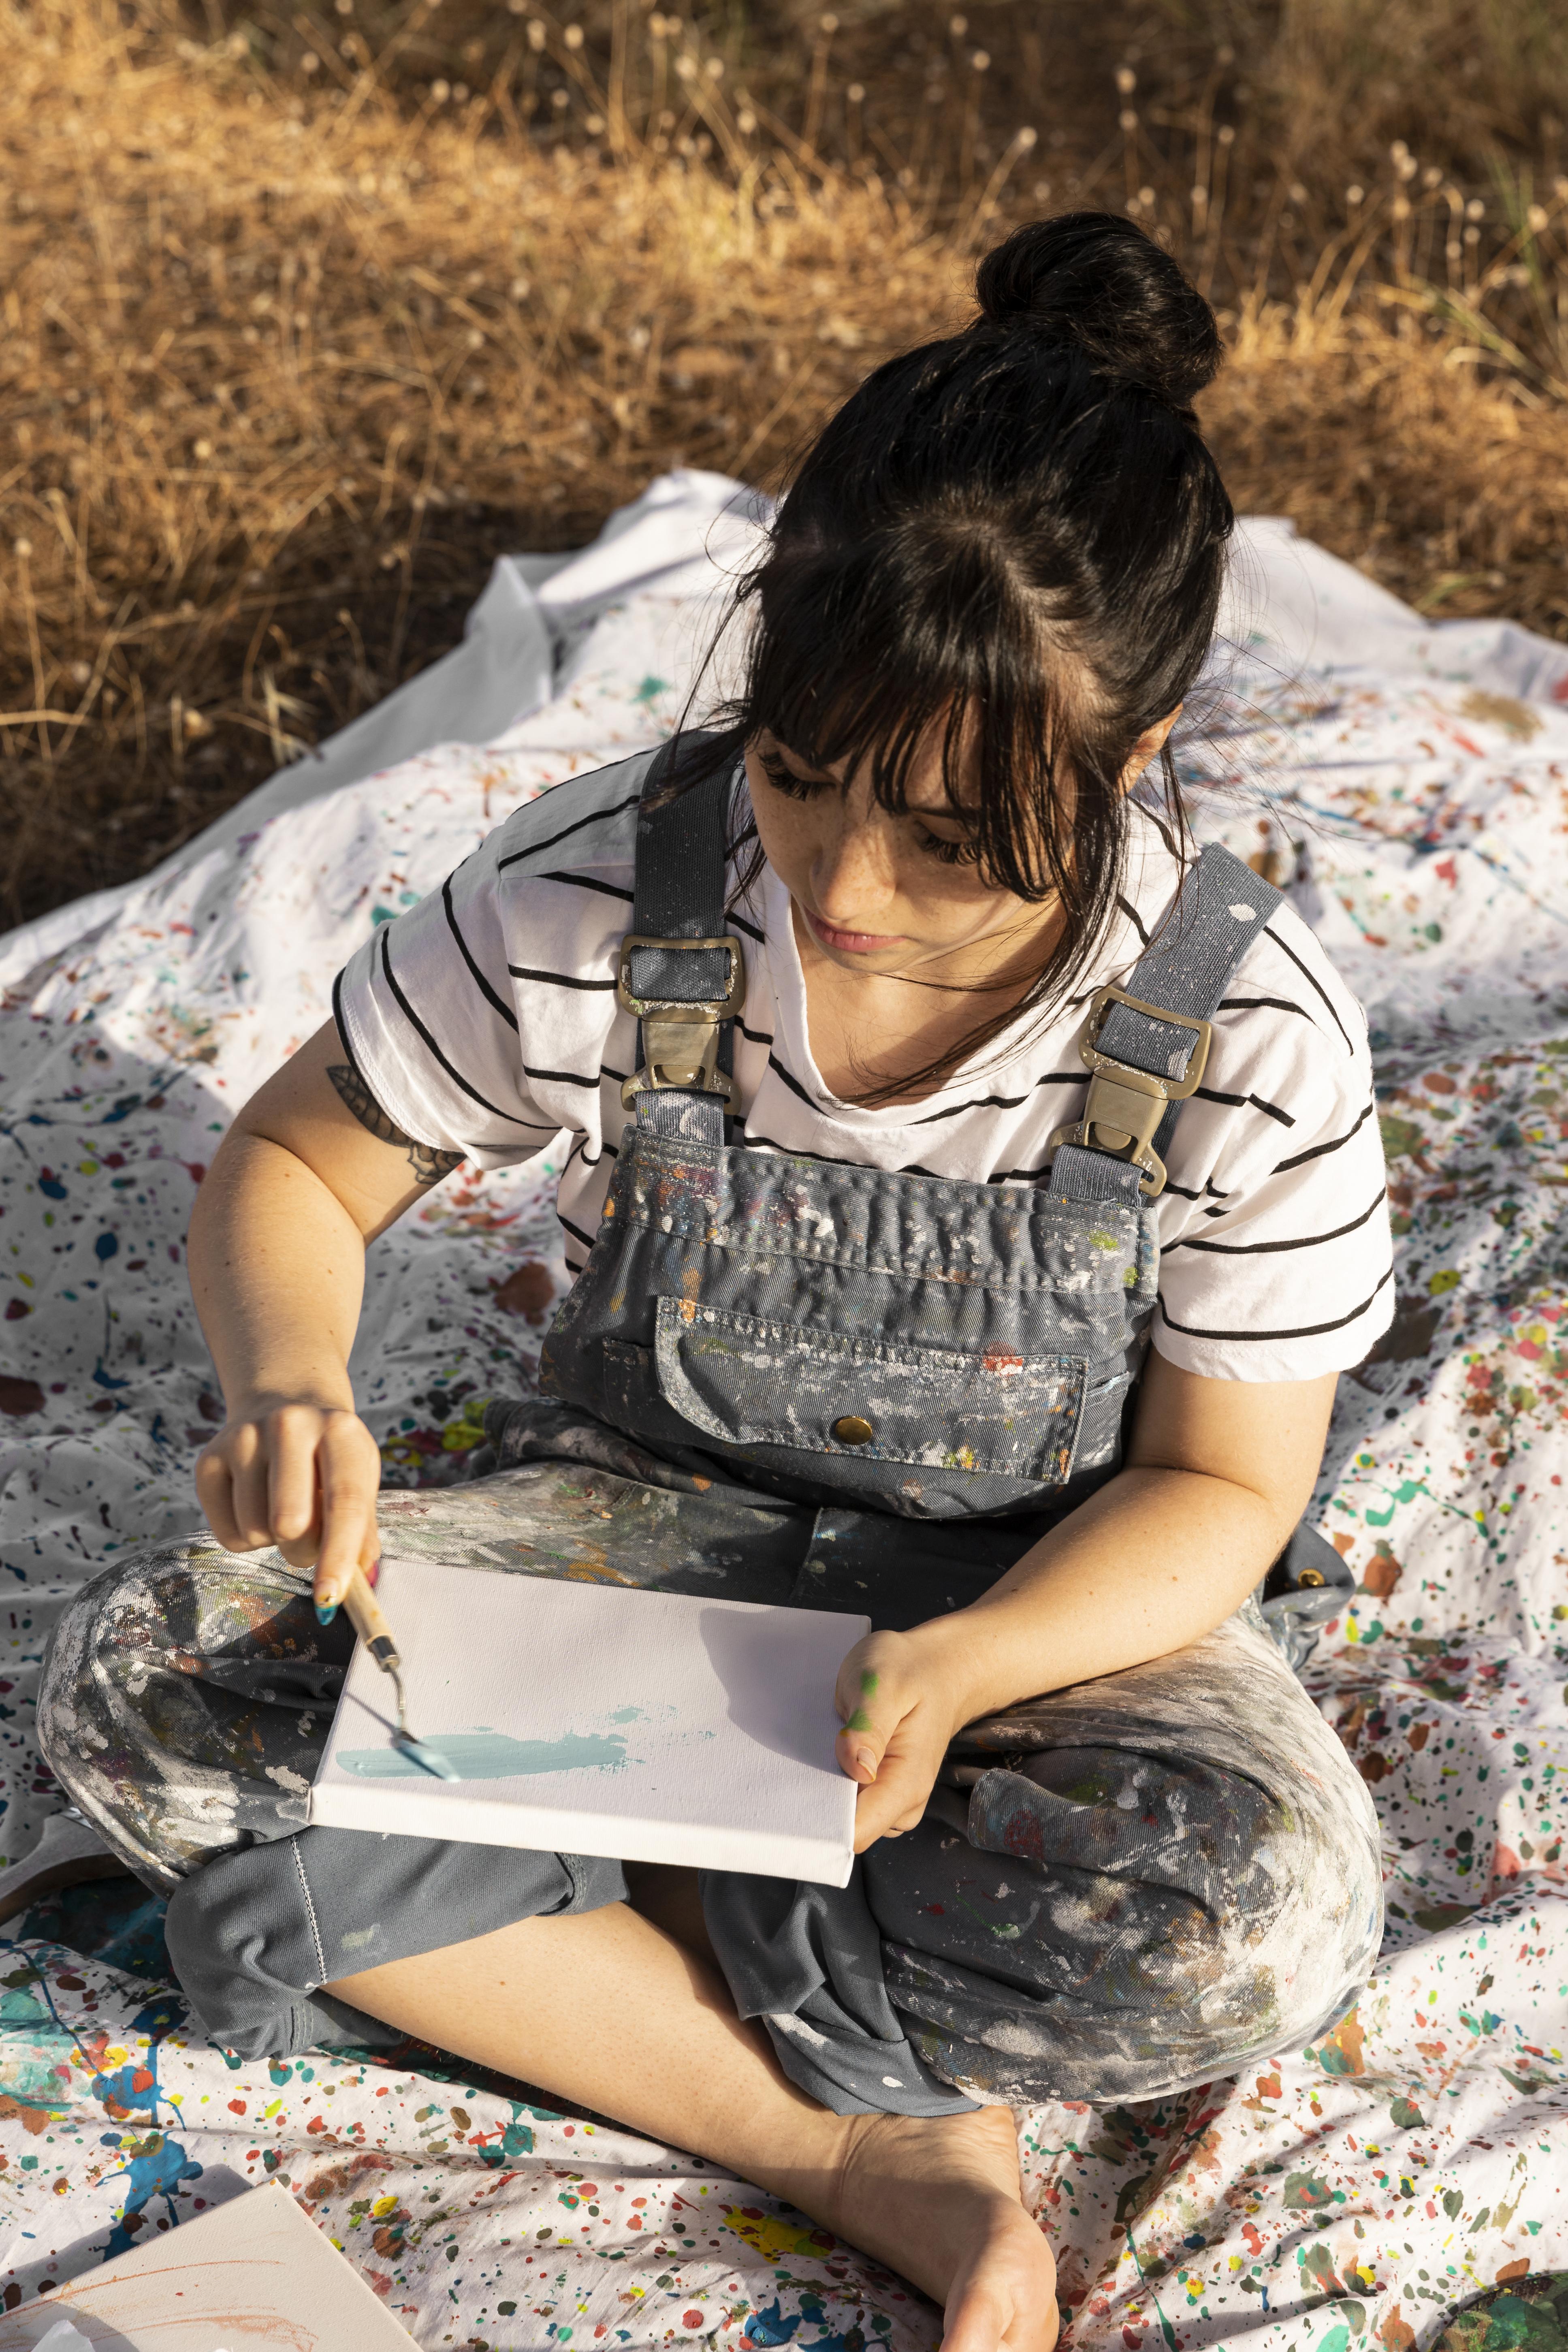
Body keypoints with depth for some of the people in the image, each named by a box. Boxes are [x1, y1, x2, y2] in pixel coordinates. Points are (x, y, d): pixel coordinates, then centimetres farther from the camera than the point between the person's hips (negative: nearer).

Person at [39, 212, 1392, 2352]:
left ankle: (478, 1938, -15)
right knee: (140, 1686, -22)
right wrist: (287, 1386, -28)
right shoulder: (598, 899, -20)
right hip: (639, 1523, 2)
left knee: (1266, 1914, -33)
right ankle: (858, 2141, -21)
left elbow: (1218, 1487, -11)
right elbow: (289, 1166, -5)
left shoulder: (1252, 1038, -21)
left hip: (1050, 1591, -1)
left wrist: (961, 1668, -30)